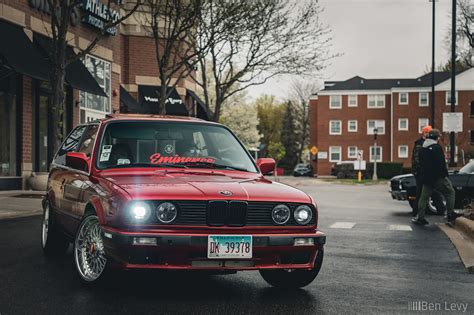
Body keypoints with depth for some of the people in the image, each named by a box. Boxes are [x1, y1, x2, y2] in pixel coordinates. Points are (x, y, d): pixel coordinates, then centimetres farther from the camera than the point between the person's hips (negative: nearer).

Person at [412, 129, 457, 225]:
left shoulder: (423, 149, 12)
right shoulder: (437, 148, -13)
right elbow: (441, 164, -16)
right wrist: (445, 174, -8)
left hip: (426, 178, 7)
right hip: (438, 177, -7)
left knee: (424, 197, 9)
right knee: (450, 192, 7)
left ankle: (420, 217, 5)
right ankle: (450, 214, 4)